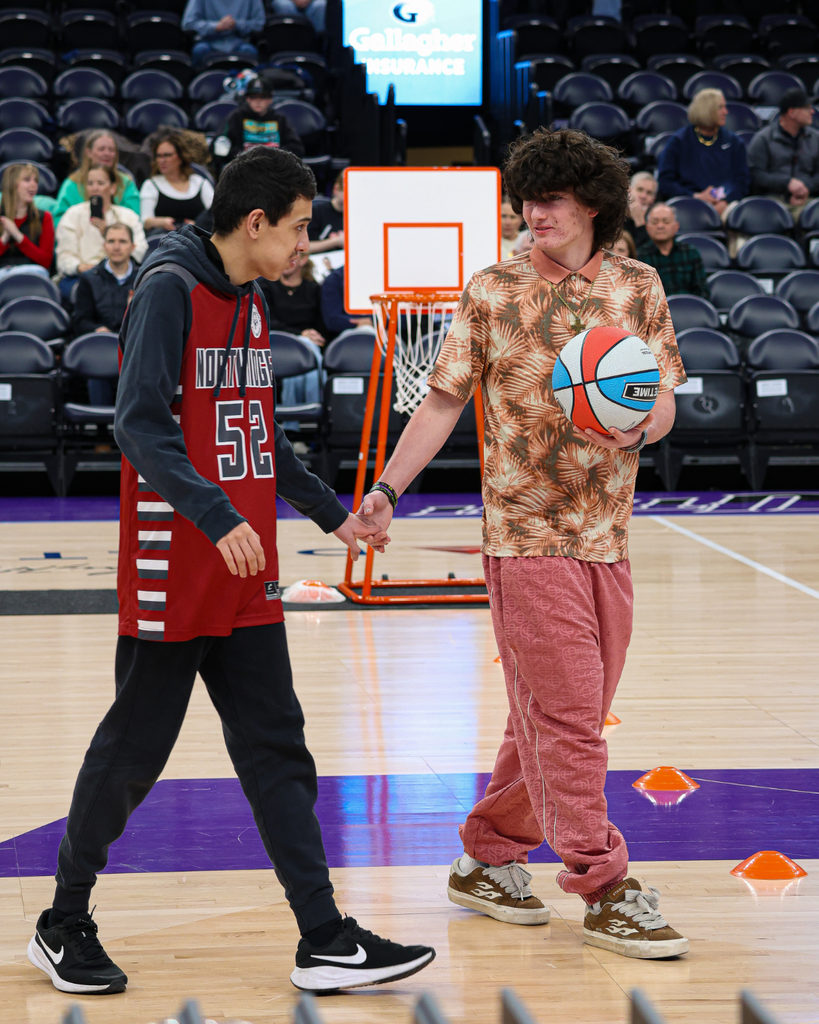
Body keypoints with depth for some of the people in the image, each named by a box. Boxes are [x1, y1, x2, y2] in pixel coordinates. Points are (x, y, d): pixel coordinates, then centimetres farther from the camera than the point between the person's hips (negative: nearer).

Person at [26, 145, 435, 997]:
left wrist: (331, 513, 23)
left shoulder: (249, 302, 13)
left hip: (244, 579, 8)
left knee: (275, 749, 5)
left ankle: (325, 942, 6)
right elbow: (140, 425, -21)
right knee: (133, 749, 2)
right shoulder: (170, 288, -13)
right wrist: (217, 517, -31)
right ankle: (64, 926, 18)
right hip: (170, 574, -8)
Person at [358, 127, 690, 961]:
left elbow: (664, 403, 6)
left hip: (606, 533, 4)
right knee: (567, 714, -8)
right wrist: (386, 490, -2)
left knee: (556, 716, 11)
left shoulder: (638, 288, 7)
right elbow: (444, 400, 4)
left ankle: (486, 859, 25)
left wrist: (638, 428, -17)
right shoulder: (492, 293, -1)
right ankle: (605, 893, -4)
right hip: (526, 532, -4)